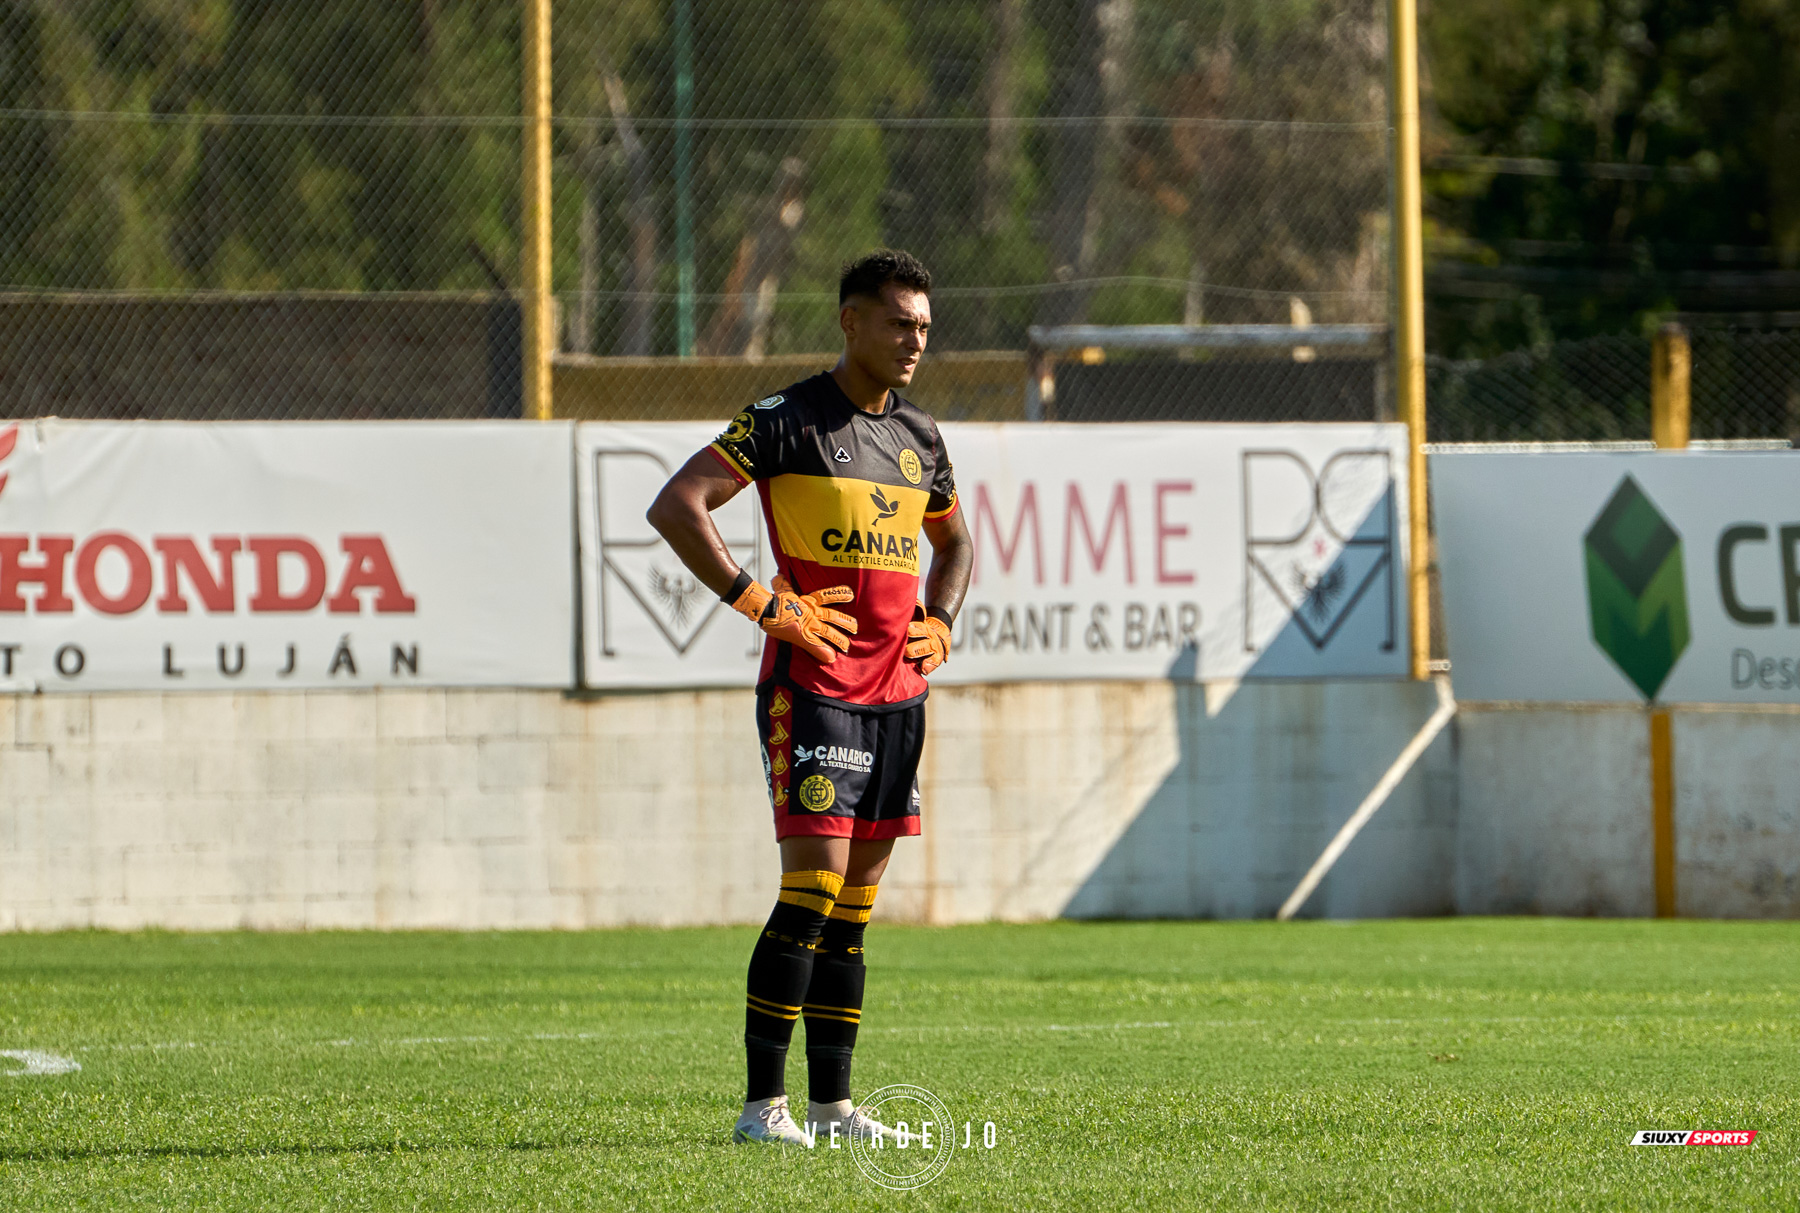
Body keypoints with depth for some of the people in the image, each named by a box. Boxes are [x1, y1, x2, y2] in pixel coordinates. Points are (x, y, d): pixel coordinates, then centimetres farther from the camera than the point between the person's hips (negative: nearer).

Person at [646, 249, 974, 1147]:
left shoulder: (920, 439, 14)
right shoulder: (785, 422, -7)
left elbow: (953, 541, 33)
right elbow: (674, 507, -14)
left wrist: (940, 622, 14)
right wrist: (762, 603, -16)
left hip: (896, 692, 7)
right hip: (810, 690, -7)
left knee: (855, 902, 8)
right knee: (815, 886, -14)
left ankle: (832, 1101, 12)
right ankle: (763, 1102, -11)